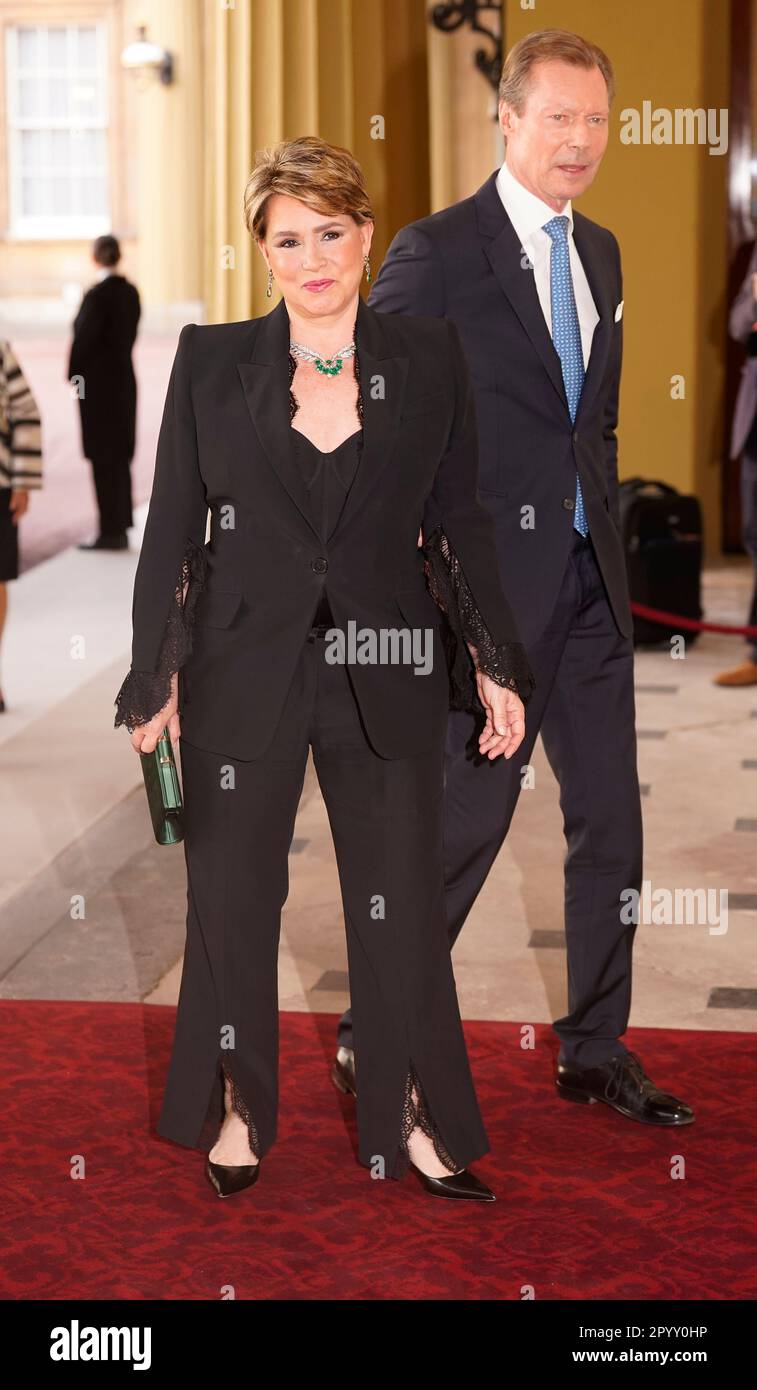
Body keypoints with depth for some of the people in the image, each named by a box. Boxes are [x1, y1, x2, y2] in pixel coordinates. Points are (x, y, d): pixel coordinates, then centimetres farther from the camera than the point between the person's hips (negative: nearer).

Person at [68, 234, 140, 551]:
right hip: (124, 378, 8)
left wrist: (74, 375, -1)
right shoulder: (130, 291, 5)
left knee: (104, 458, -2)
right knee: (118, 457, 13)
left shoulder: (97, 295, -17)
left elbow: (83, 338, -15)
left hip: (97, 383, -8)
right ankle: (120, 529, 18)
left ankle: (111, 532, 0)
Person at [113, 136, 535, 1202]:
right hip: (246, 667, 0)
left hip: (386, 675, 0)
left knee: (402, 901, 5)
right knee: (232, 897, 8)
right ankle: (238, 1110, 26)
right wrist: (157, 676, -1)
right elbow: (171, 528, 2)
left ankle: (413, 1117, 21)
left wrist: (495, 666, 2)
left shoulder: (429, 360, 2)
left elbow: (461, 522, 6)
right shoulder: (211, 361, 0)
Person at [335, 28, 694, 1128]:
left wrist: (607, 529, 14)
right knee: (468, 819, -2)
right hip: (497, 583, -7)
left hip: (591, 583, 7)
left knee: (610, 823, 10)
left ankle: (595, 1053, 22)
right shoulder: (437, 250, -8)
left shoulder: (602, 253, 14)